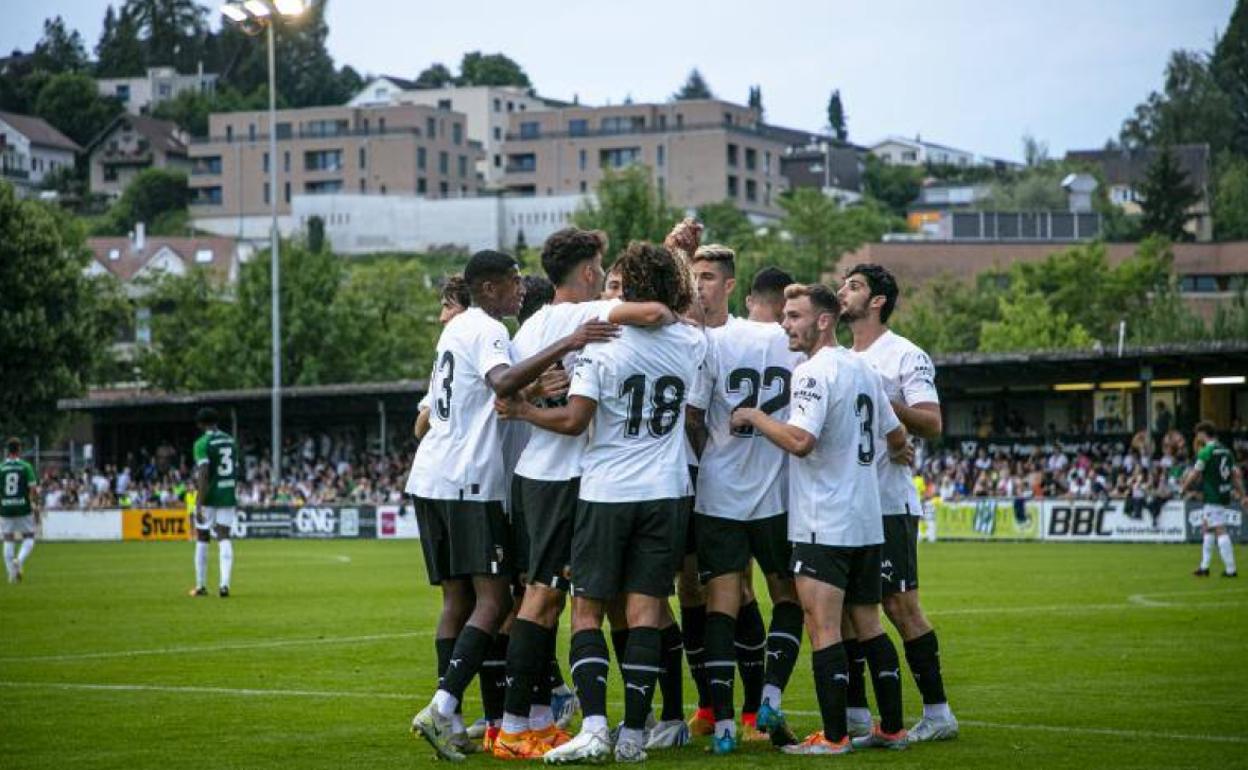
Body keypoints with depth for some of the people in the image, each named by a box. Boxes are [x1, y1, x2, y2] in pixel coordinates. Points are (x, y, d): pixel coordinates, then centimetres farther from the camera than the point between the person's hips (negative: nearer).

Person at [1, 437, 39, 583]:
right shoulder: (26, 467, -4)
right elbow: (33, 490, -8)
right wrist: (36, 507, 2)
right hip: (23, 508, -1)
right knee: (29, 538, 13)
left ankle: (12, 574, 6)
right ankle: (19, 560, -13)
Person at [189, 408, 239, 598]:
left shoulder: (202, 443, -12)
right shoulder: (231, 441, 10)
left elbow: (204, 475, -19)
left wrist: (199, 505, -20)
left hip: (209, 497, -5)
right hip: (228, 497, 5)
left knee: (202, 540, 9)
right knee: (224, 538, 1)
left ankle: (201, 586, 16)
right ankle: (224, 583, -15)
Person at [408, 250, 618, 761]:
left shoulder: (458, 328, 19)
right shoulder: (487, 331, -10)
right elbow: (503, 382, -31)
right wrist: (566, 346, -37)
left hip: (431, 478, 9)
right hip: (469, 481, -9)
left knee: (457, 597, 10)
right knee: (493, 599, -10)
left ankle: (449, 722, 6)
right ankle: (442, 709, -22)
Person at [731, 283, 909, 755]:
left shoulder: (814, 372, -13)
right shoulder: (863, 369, 13)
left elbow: (800, 440, -25)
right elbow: (896, 437, 22)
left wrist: (754, 416, -11)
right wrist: (895, 453, 44)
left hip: (823, 526, -9)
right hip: (867, 523, 9)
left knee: (823, 628, -8)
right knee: (868, 624, 13)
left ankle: (834, 737, -10)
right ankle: (892, 729, 16)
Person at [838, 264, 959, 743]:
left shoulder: (905, 356, -5)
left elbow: (932, 425, -14)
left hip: (888, 502, -8)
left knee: (900, 605, -8)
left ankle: (937, 713, -1)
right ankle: (855, 716, 12)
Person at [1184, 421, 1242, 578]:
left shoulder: (1206, 452, -12)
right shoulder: (1226, 451, 11)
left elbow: (1194, 475, -8)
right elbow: (1236, 475, 12)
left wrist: (1183, 489, 7)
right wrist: (1241, 495, 15)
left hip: (1212, 498, -8)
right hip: (1225, 495, 8)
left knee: (1220, 531, -7)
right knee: (1206, 529, 18)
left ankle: (1230, 569, -10)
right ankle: (1204, 567, 20)